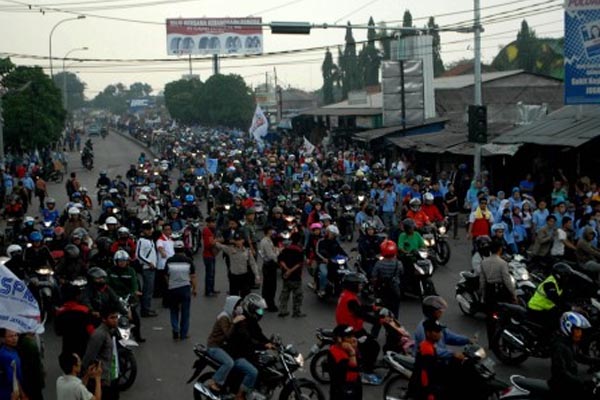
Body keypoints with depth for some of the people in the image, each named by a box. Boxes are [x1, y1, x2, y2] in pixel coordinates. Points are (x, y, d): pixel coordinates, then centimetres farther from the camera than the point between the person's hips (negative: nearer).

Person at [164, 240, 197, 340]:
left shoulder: (169, 261, -3)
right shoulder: (188, 261, -6)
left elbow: (166, 276, 4)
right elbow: (193, 276, -3)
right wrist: (194, 289, 8)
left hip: (173, 288, 1)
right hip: (185, 288, -1)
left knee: (174, 311, 16)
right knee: (185, 312, 8)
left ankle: (175, 330, 0)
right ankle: (183, 334, 10)